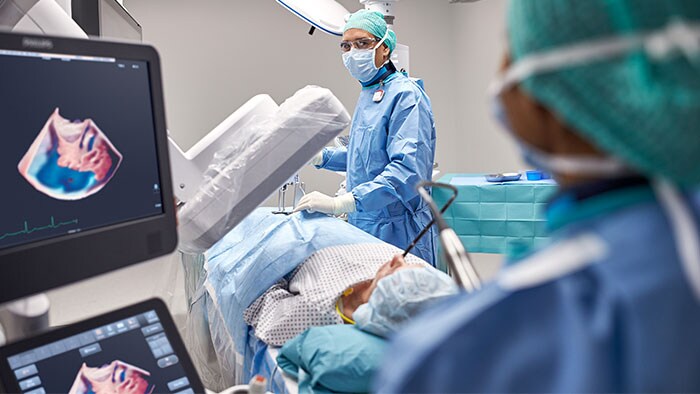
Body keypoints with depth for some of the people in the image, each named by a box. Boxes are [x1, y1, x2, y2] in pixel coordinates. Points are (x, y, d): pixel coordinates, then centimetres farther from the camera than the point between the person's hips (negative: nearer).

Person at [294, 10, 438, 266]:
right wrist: (320, 156, 12)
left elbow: (407, 169, -28)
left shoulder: (405, 95, -15)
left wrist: (340, 203, -35)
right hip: (365, 226, 9)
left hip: (397, 233, -8)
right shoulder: (368, 94, 16)